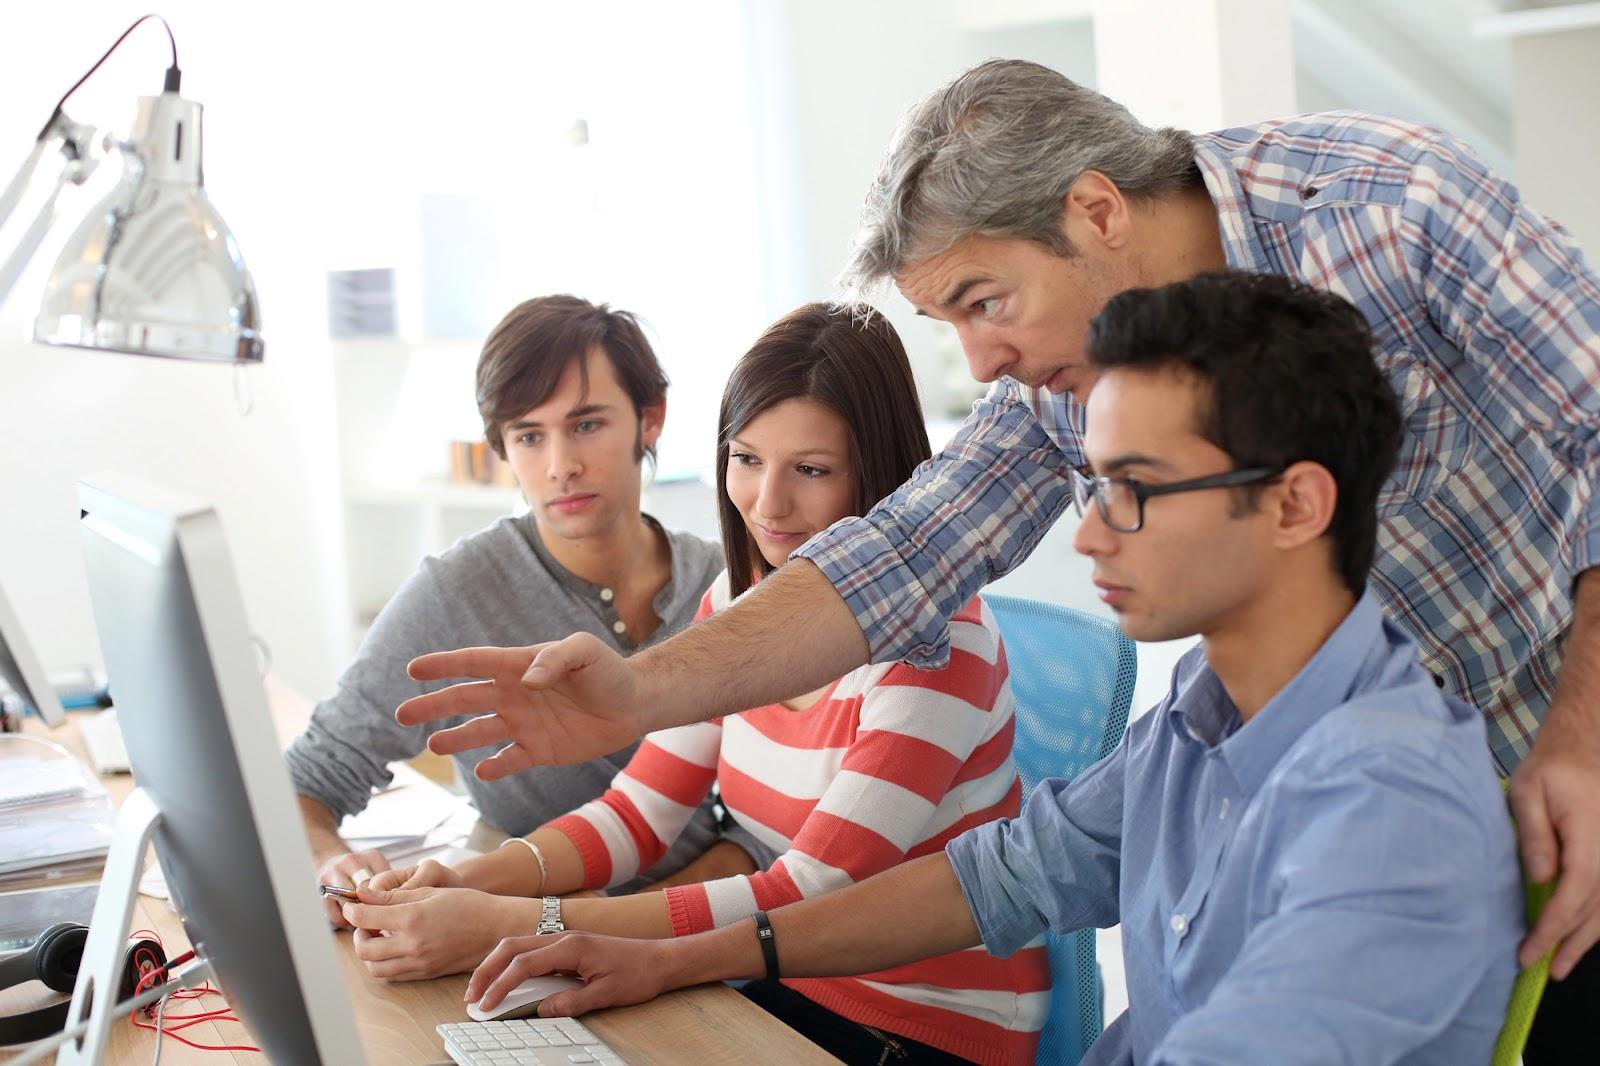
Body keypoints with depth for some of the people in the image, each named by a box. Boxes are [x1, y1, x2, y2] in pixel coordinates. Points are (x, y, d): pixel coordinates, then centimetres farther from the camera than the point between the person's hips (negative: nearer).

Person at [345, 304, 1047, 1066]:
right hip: (798, 991, 6)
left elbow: (808, 898, -24)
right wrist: (471, 882, -17)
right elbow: (637, 812, 2)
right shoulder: (739, 602, 2)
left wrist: (515, 926, -28)